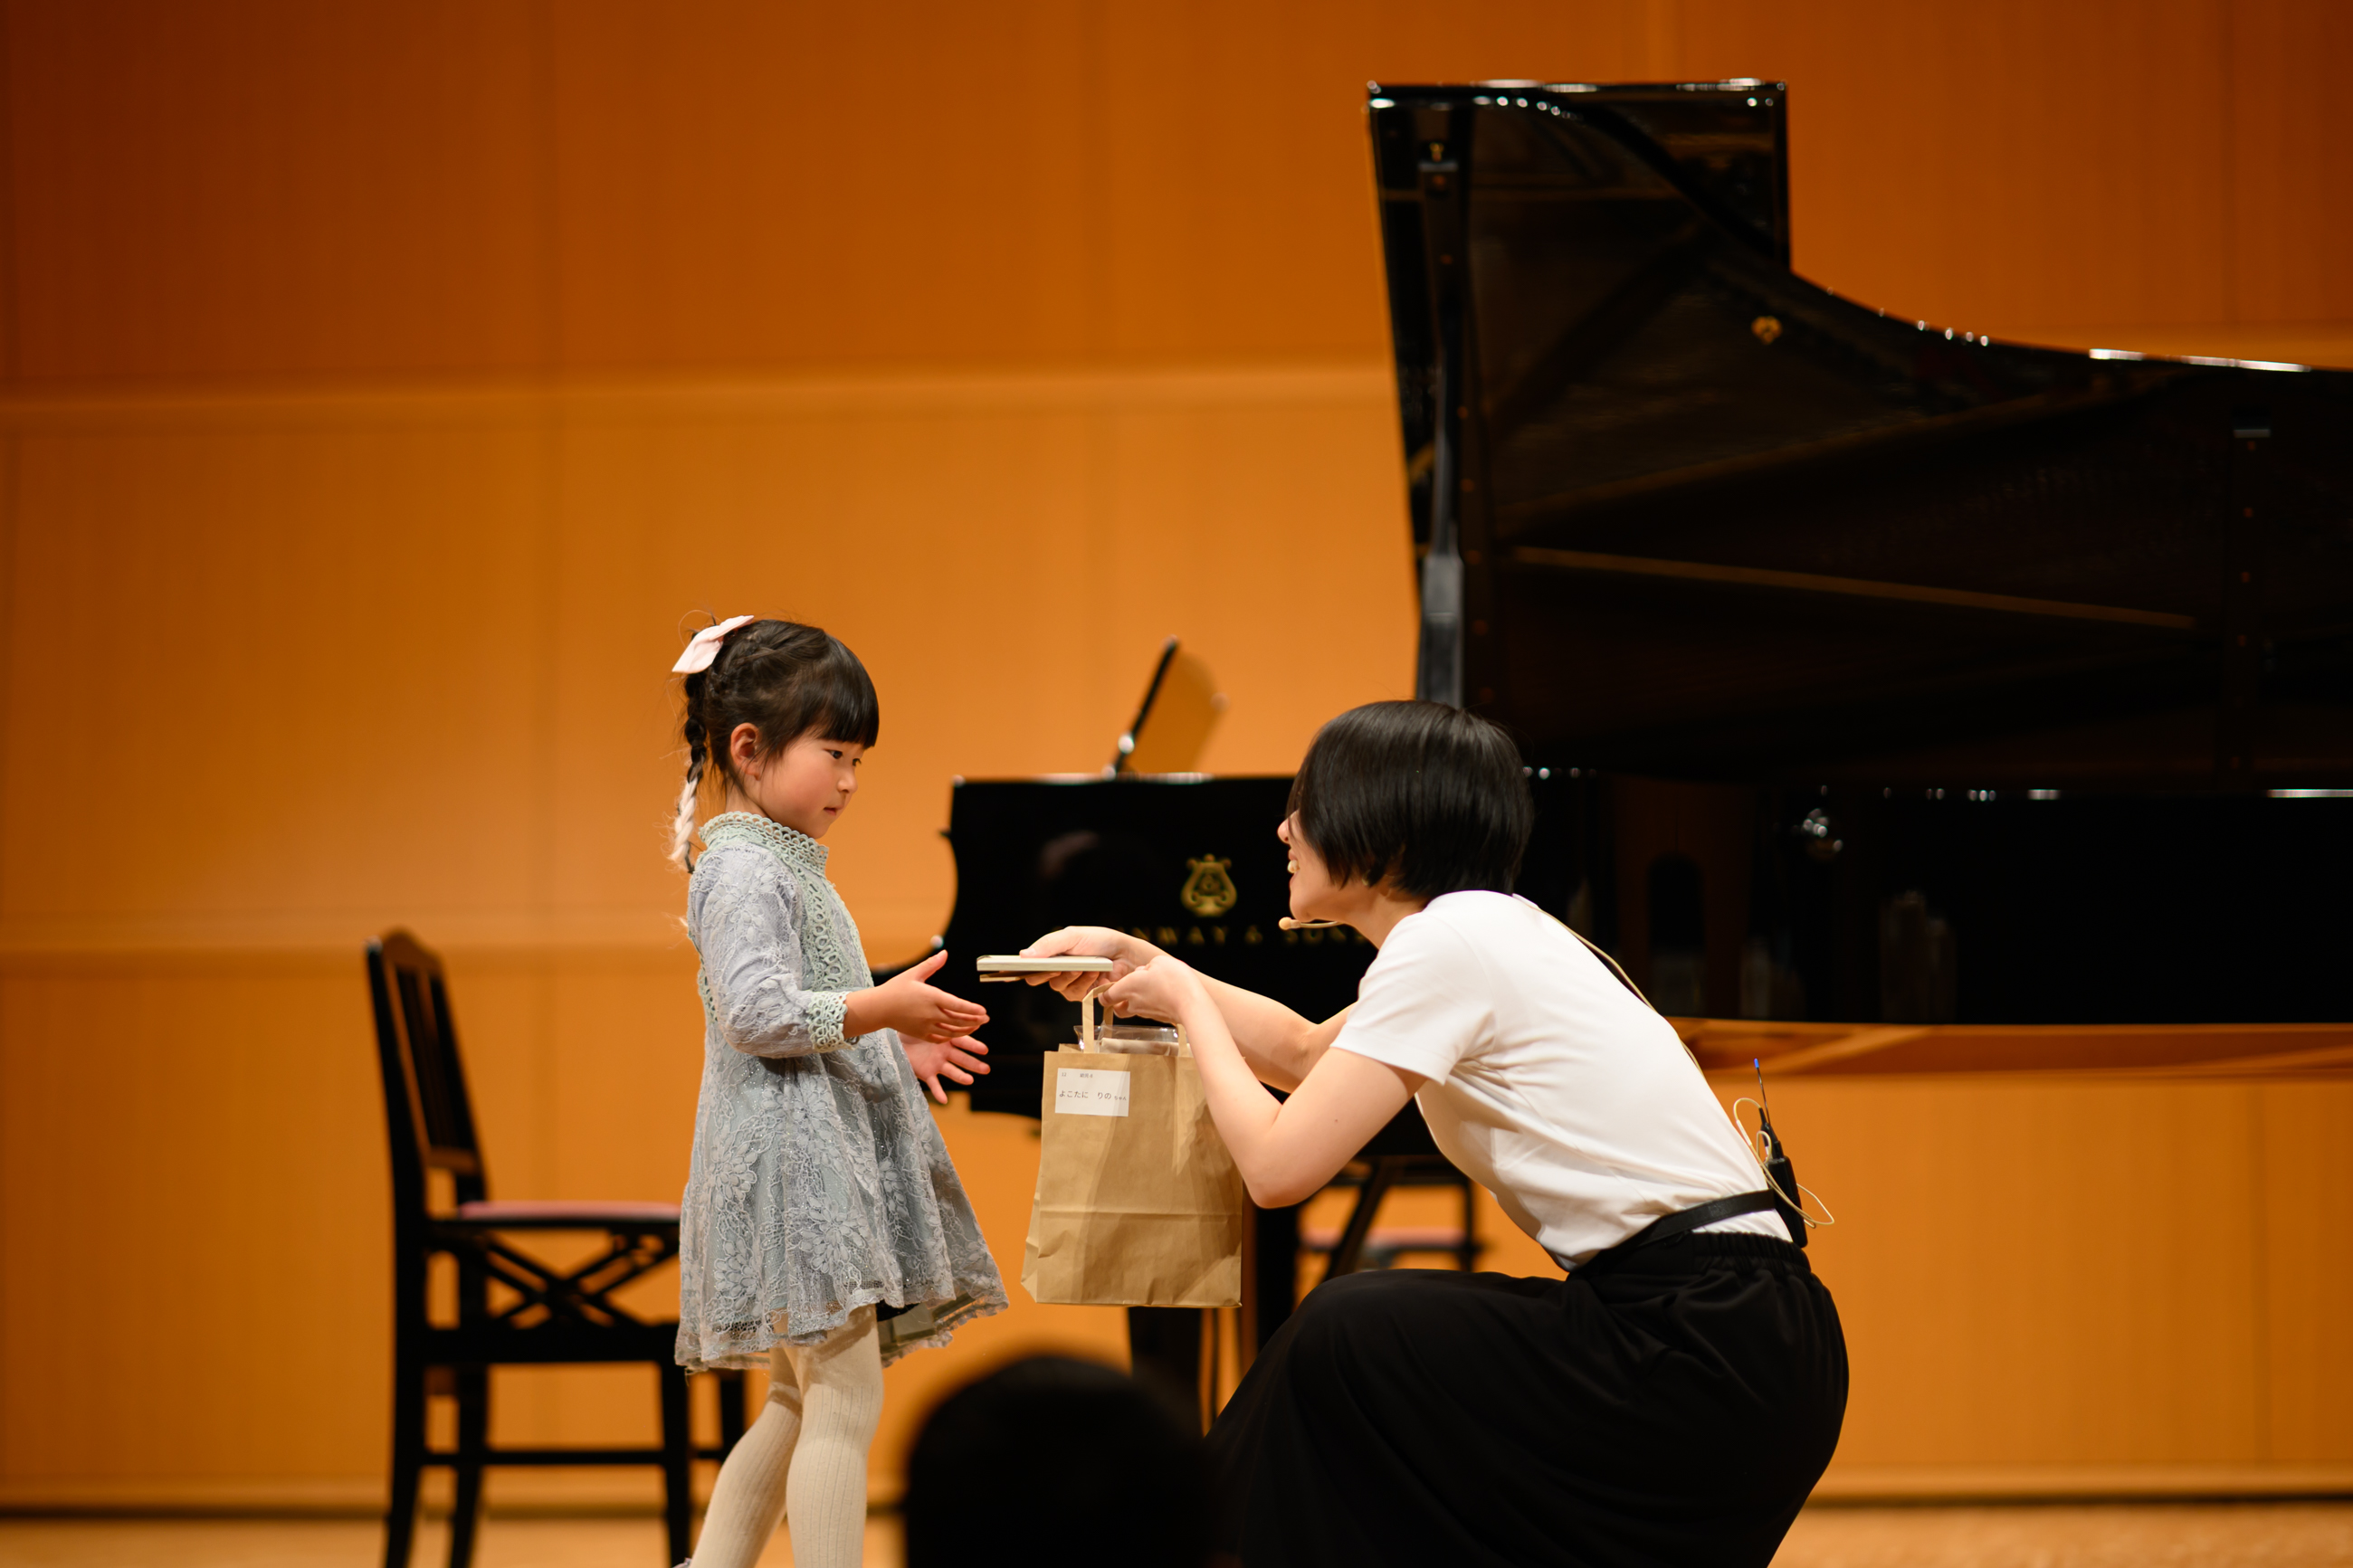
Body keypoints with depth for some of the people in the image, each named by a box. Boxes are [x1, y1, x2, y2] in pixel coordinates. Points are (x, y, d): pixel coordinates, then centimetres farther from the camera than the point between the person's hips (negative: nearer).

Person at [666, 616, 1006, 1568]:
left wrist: (893, 1045, 18)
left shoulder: (787, 869, 20)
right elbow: (758, 1013, -23)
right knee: (844, 1398, -13)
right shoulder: (743, 871, -12)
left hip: (830, 1156, 11)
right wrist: (879, 1009, -24)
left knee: (800, 1403, 14)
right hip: (786, 1158, -11)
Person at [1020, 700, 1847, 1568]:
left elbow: (1278, 1164, -14)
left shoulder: (1446, 944, -12)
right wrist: (1138, 961, 31)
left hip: (1715, 1358, -10)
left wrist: (1188, 1001, 2)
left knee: (1351, 1340, -14)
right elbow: (1308, 1052, 33)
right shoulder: (1491, 929, 17)